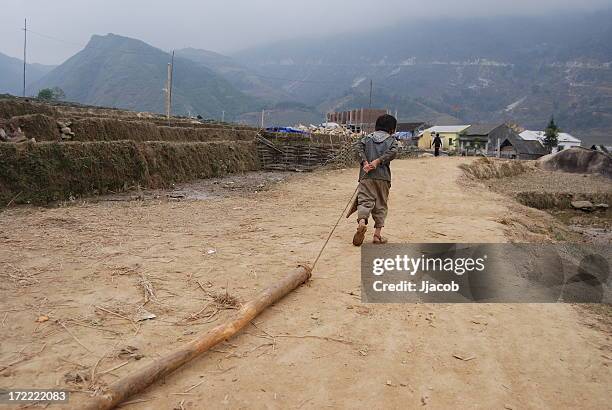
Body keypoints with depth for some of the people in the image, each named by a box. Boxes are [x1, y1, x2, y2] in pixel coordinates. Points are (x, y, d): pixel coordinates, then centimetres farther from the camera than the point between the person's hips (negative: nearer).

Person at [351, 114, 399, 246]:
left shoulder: (367, 138, 16)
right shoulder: (391, 139, 11)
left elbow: (359, 147, -3)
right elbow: (393, 152, -10)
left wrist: (365, 162, -10)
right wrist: (378, 161, -12)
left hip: (366, 176, 1)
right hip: (383, 176, -1)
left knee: (365, 201, -4)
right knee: (380, 205, 8)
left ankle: (361, 222, -32)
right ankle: (377, 234, 7)